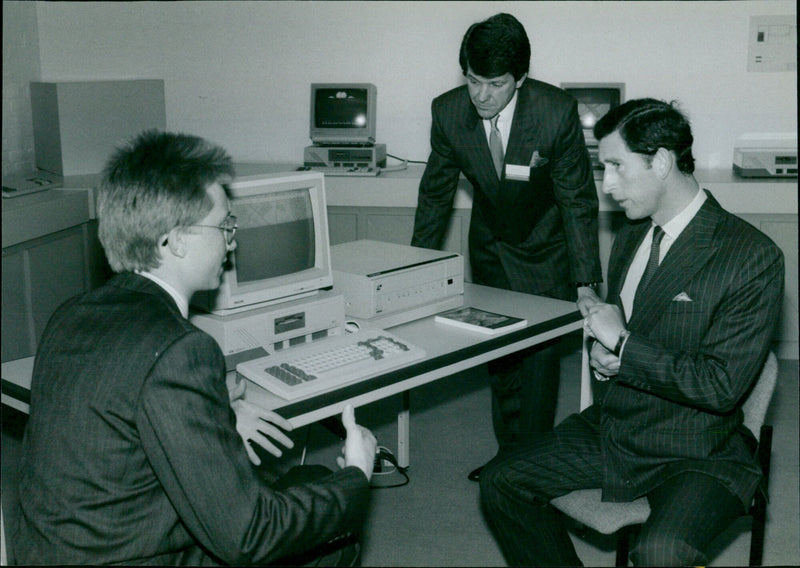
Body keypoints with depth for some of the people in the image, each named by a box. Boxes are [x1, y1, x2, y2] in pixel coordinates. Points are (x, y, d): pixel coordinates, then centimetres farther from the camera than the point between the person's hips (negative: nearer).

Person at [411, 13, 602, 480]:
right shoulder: (448, 112, -16)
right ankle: (509, 453, 23)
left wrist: (585, 284, -19)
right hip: (489, 247, 3)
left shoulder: (557, 112, -25)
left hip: (545, 249, -3)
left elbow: (578, 200, -17)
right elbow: (436, 195, -2)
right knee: (498, 353, 8)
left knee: (541, 355, -7)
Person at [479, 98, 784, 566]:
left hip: (697, 454, -7)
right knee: (502, 484, -2)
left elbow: (722, 387, -20)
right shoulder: (631, 237, 8)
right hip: (613, 429, 7)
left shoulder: (752, 257, -15)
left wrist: (622, 346, -16)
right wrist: (602, 352, -4)